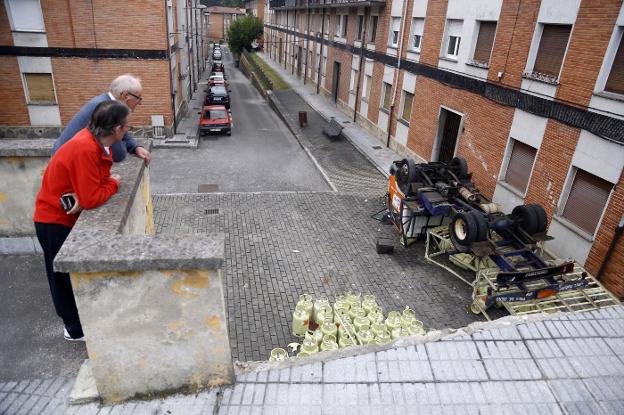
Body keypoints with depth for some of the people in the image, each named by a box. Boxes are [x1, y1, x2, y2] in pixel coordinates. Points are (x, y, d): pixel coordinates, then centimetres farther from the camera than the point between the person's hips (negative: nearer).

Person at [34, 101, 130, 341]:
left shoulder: (98, 141, -6)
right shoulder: (83, 149, -33)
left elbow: (96, 183, 3)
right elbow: (91, 199, -31)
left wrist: (83, 199, -15)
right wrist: (113, 184, -14)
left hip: (71, 216, 8)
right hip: (55, 220, -8)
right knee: (65, 275, 7)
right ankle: (76, 329, 23)